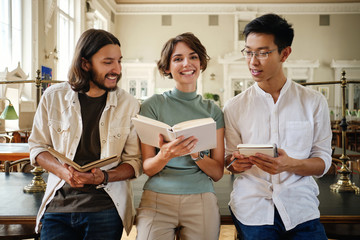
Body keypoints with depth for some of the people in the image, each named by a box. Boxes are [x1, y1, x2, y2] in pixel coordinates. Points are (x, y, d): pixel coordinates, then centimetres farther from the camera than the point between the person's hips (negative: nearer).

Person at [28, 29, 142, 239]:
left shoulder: (129, 105, -2)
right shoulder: (54, 97, 1)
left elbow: (135, 161, 0)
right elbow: (38, 146, 8)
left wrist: (104, 177, -18)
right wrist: (62, 171, -11)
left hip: (105, 209, -1)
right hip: (58, 205, 1)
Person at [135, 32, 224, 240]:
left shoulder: (213, 111, 6)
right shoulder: (153, 105, 0)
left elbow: (217, 173, 5)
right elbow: (147, 168, 0)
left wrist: (196, 153, -15)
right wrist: (165, 155, -22)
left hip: (202, 199, 2)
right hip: (157, 198, -1)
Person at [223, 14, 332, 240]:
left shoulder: (314, 102, 2)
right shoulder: (234, 107, 3)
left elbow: (323, 161, 0)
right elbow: (229, 158, 9)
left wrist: (291, 164, -20)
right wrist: (236, 163, -15)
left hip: (300, 209, 0)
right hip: (252, 210, 0)